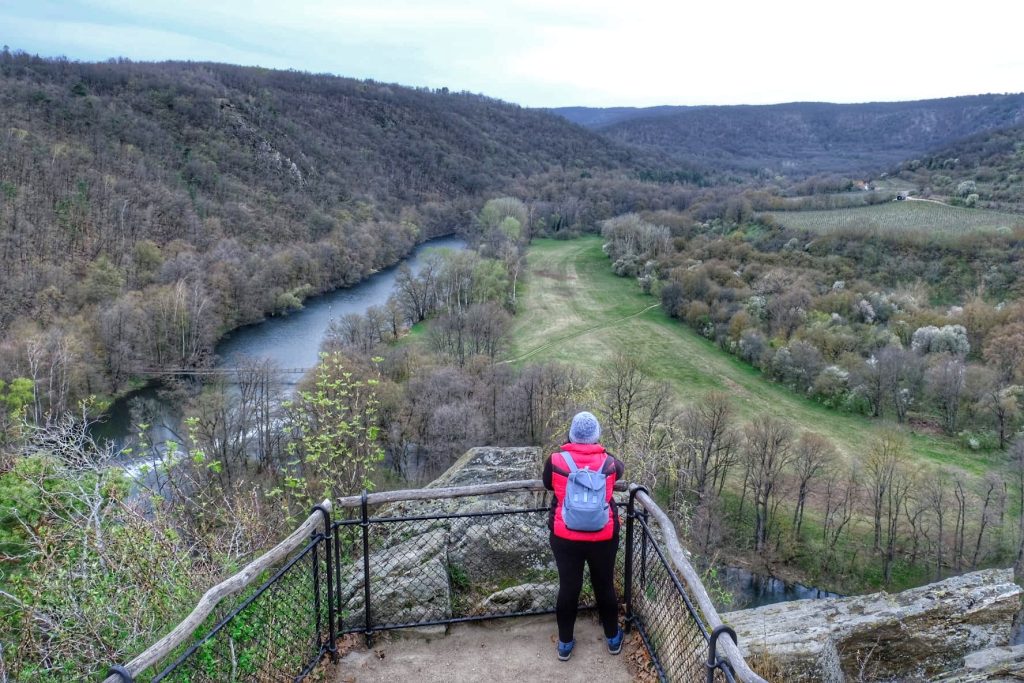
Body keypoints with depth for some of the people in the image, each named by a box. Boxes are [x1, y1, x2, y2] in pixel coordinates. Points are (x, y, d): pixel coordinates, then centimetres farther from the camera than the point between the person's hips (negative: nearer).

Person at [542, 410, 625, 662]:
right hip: (603, 538, 1)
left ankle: (565, 644, 29)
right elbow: (620, 468, 15)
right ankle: (613, 638, 37)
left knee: (568, 588, 14)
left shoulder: (556, 461, -13)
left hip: (565, 538, 0)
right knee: (605, 586, 19)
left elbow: (547, 484, 7)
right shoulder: (609, 462, -10)